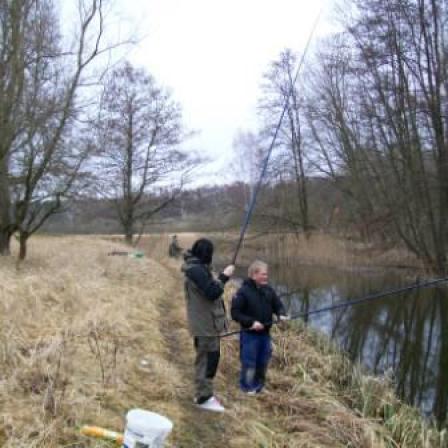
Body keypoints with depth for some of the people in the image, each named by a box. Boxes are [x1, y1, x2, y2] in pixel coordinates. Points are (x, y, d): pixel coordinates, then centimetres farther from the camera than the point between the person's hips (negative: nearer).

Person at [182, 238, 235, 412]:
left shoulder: (196, 268, 11)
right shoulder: (197, 270, -21)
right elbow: (212, 293, -23)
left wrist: (217, 279, 6)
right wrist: (224, 277, -14)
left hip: (204, 322, 11)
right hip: (205, 323, -11)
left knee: (205, 358, 18)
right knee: (208, 358, -3)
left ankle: (203, 393, 28)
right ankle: (204, 397, 5)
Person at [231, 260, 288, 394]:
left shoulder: (268, 290, 1)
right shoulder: (243, 291, -17)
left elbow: (277, 305, 11)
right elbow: (235, 313, -17)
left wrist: (281, 314, -11)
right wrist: (251, 322, -25)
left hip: (265, 333, 6)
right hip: (250, 334, -6)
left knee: (263, 360, 16)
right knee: (249, 361, 2)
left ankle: (259, 385, 34)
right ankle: (247, 386, 20)